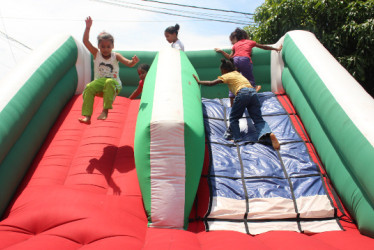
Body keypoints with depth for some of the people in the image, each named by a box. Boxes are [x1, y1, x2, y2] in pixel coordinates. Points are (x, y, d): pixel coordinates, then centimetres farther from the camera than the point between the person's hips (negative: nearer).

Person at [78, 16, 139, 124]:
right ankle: (87, 116, -31)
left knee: (109, 82, -38)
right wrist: (88, 27, -10)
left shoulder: (116, 56, 5)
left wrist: (134, 61, -30)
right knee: (89, 88, -30)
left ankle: (105, 110, -36)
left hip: (114, 84, -2)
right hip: (99, 82, 2)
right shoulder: (96, 53, 9)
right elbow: (85, 41, 1)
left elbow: (129, 63, -7)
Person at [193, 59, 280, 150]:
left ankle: (236, 138, 5)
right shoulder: (238, 73, 33)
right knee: (258, 119, 2)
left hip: (242, 93, -6)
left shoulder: (227, 76, 16)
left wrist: (199, 81, 25)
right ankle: (268, 134, -22)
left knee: (233, 118, 13)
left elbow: (212, 83, 13)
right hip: (253, 93, 6)